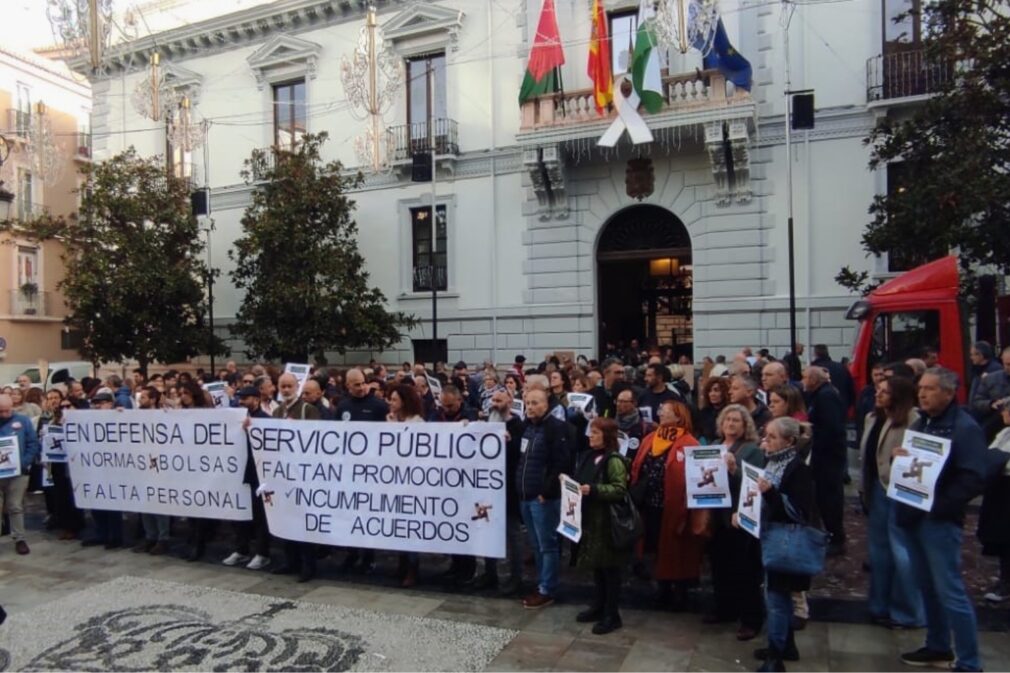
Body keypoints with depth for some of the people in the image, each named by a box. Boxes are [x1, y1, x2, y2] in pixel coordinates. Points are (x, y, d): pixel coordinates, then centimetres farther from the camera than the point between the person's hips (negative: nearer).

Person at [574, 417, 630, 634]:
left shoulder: (614, 460, -15)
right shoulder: (588, 456, 11)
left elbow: (620, 490, -22)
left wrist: (593, 490, -27)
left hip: (607, 521, -8)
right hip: (590, 518, 8)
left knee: (609, 568, 2)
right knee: (596, 565, 16)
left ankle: (612, 615, 11)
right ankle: (598, 606, 29)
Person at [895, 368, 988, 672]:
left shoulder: (964, 427, -11)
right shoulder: (919, 423, 15)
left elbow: (975, 478, -19)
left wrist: (939, 505, -22)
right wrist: (900, 458, 2)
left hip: (939, 520, -8)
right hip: (912, 516, 8)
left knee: (950, 592, -4)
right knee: (927, 586, 17)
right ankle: (937, 647, 30)